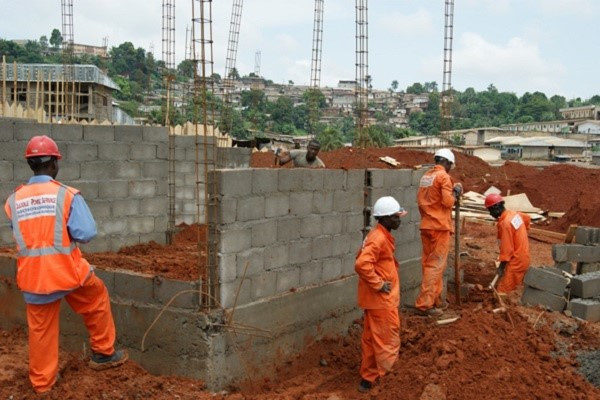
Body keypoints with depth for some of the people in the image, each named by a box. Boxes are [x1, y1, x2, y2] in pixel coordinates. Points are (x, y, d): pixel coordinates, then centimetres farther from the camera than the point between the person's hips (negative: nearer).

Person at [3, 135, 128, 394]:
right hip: (67, 270, -3)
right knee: (97, 300, 23)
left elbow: (19, 236, 10)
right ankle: (103, 353, 32)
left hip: (32, 276, 3)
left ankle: (42, 381, 30)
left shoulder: (13, 200, 2)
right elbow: (87, 233, -12)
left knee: (41, 329, 16)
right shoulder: (67, 194, -10)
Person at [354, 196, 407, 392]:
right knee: (387, 339, 0)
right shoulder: (378, 239, -22)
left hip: (377, 298, 10)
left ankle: (368, 377, 28)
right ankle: (375, 379, 9)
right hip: (380, 298, -10)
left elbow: (364, 260, 20)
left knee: (372, 338, 17)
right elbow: (362, 264, -33)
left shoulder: (381, 236, 10)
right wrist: (379, 284, -23)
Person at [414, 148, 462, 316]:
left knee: (428, 264, 12)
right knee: (436, 265, -4)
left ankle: (435, 300, 22)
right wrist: (455, 192, 2)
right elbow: (448, 202, -16)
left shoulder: (425, 176, 13)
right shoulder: (443, 176, -10)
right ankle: (424, 304, -7)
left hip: (426, 226, 8)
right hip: (440, 226, -8)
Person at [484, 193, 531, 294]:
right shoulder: (514, 214, 2)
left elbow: (507, 248, -23)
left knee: (503, 292, -9)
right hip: (523, 257, 10)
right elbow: (527, 219, 24)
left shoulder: (505, 224, -25)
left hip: (516, 262, -10)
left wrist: (501, 266, -17)